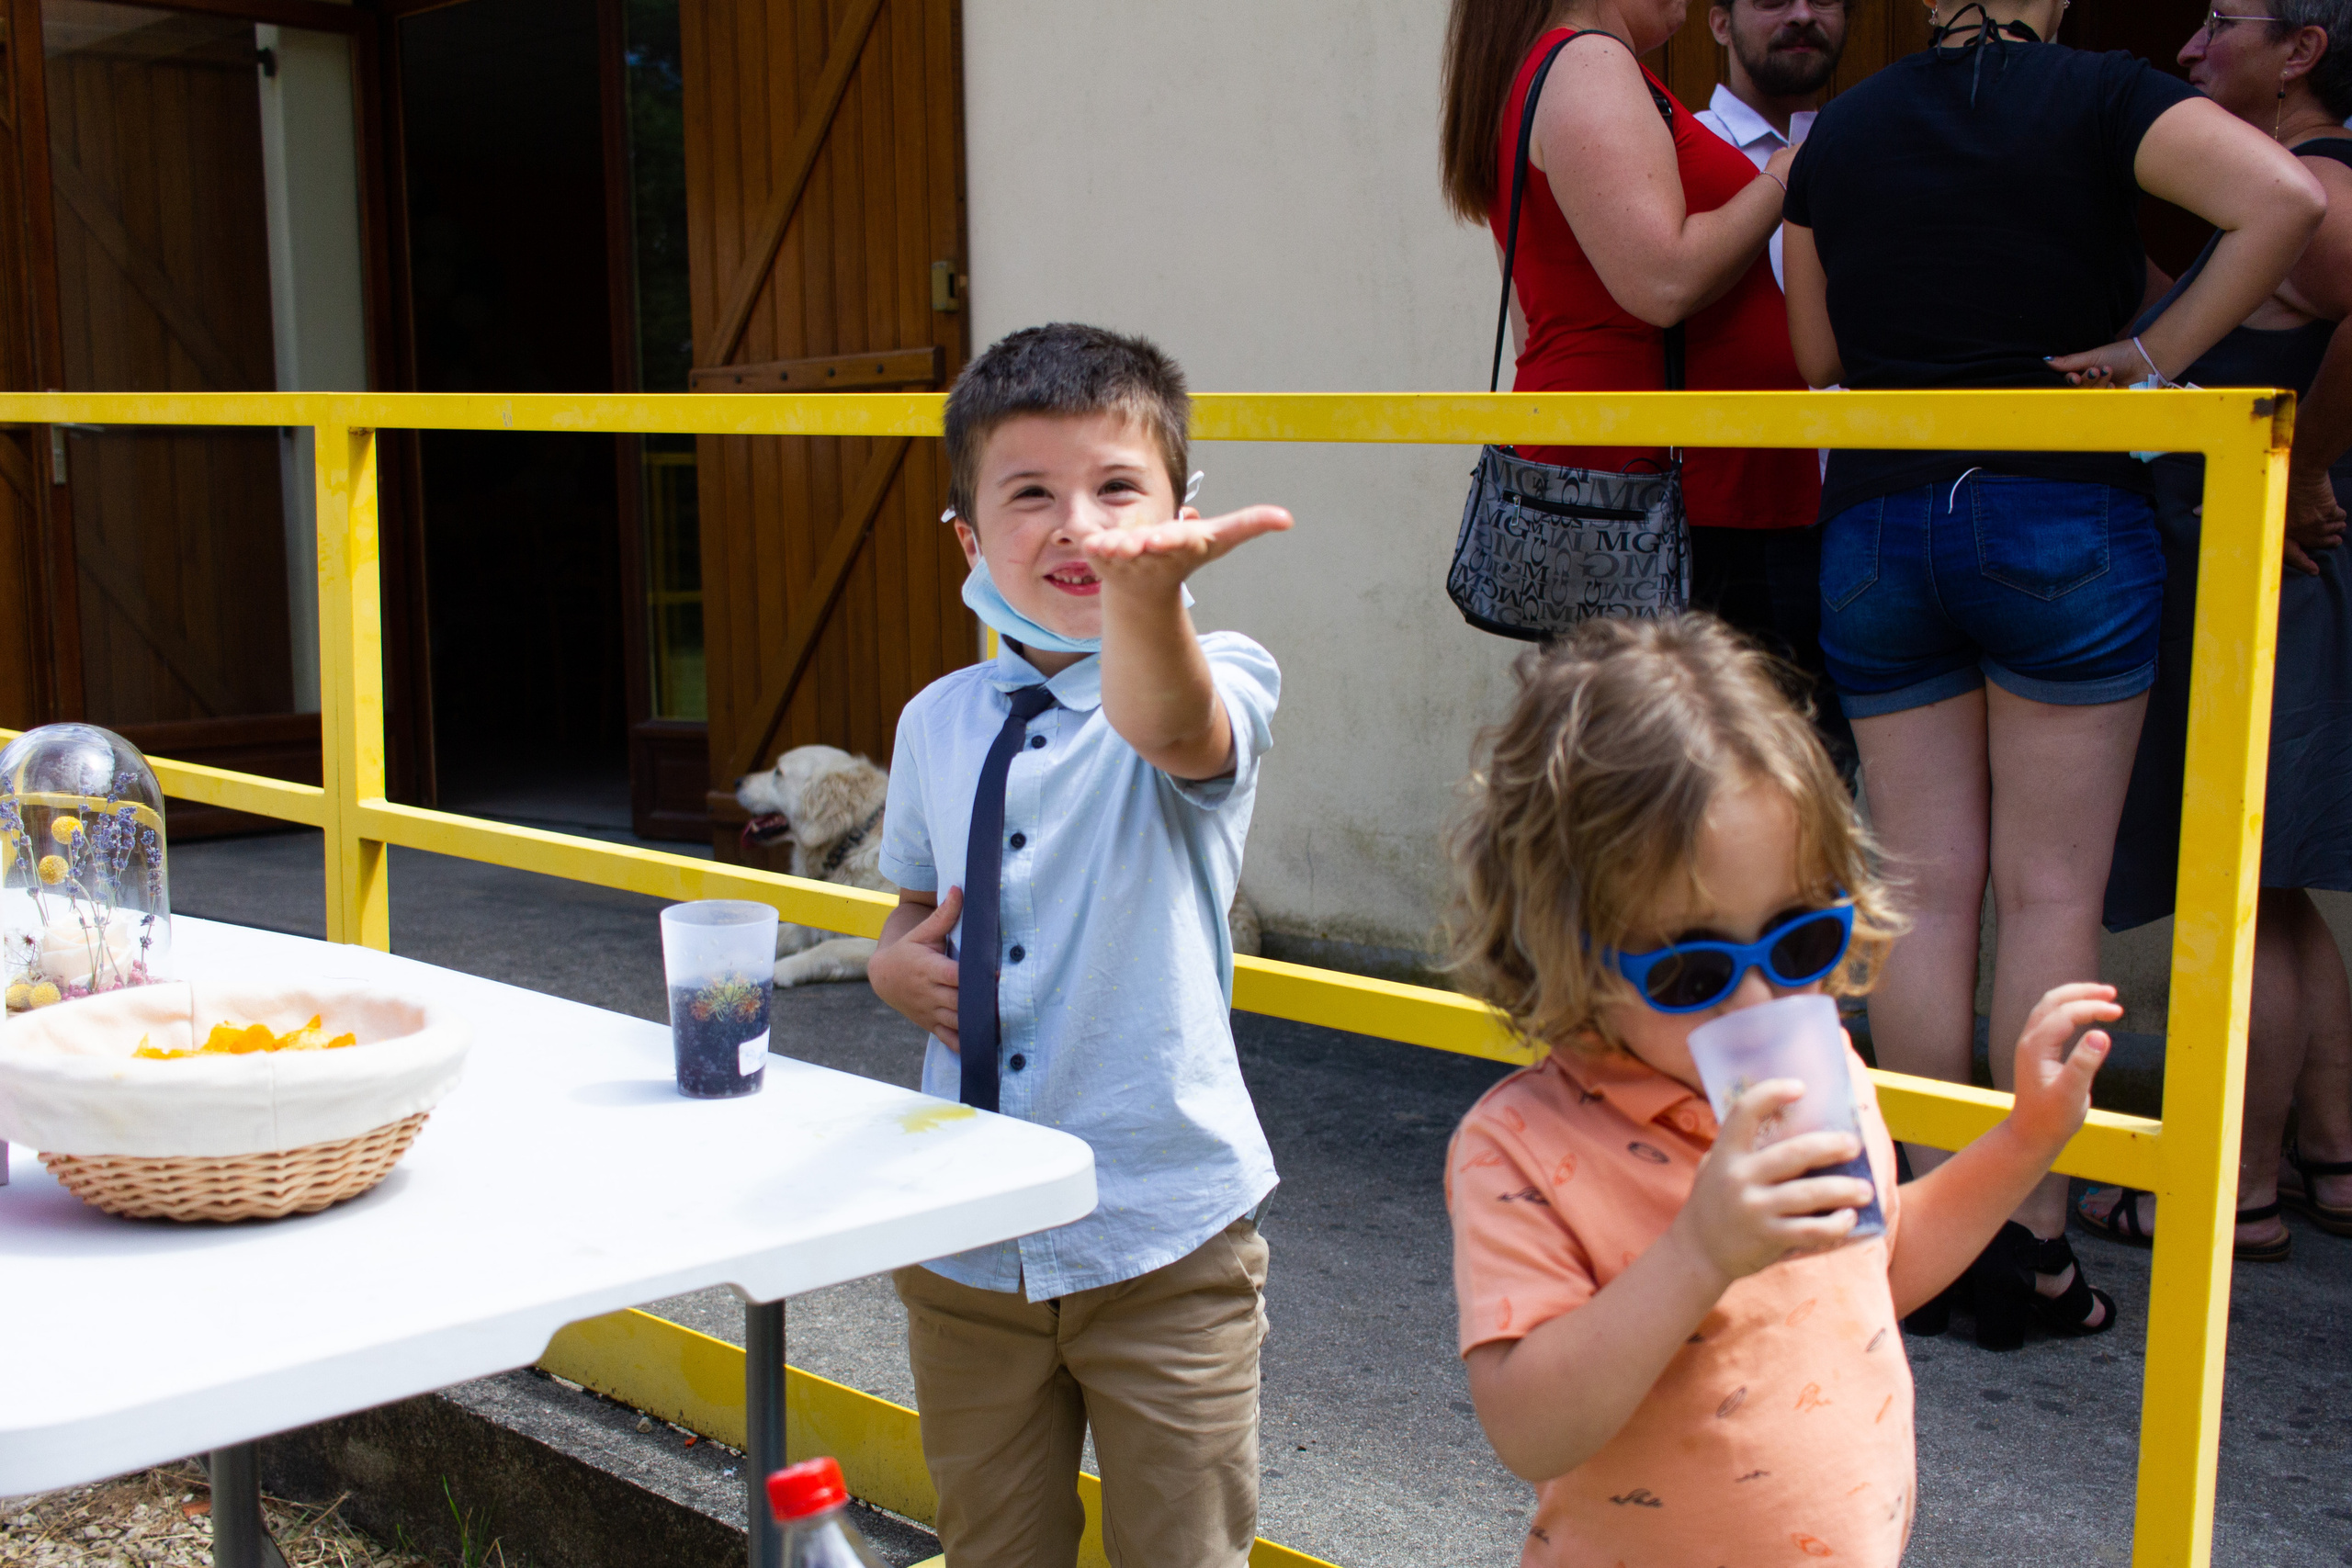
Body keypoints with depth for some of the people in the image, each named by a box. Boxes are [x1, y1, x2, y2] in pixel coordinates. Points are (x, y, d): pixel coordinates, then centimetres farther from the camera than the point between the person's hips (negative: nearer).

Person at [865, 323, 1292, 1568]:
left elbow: (1170, 726, -37)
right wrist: (896, 962, -6)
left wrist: (1146, 591, -59)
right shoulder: (938, 724, 2)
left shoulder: (1215, 681, -12)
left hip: (1164, 1241, -4)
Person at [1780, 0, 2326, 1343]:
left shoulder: (1842, 128, 9)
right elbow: (2285, 199, -18)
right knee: (2051, 891, 2)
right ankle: (2034, 1240, 7)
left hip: (1875, 527, 3)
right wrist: (2161, 352, -8)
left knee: (1928, 890, 6)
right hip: (2065, 519, -3)